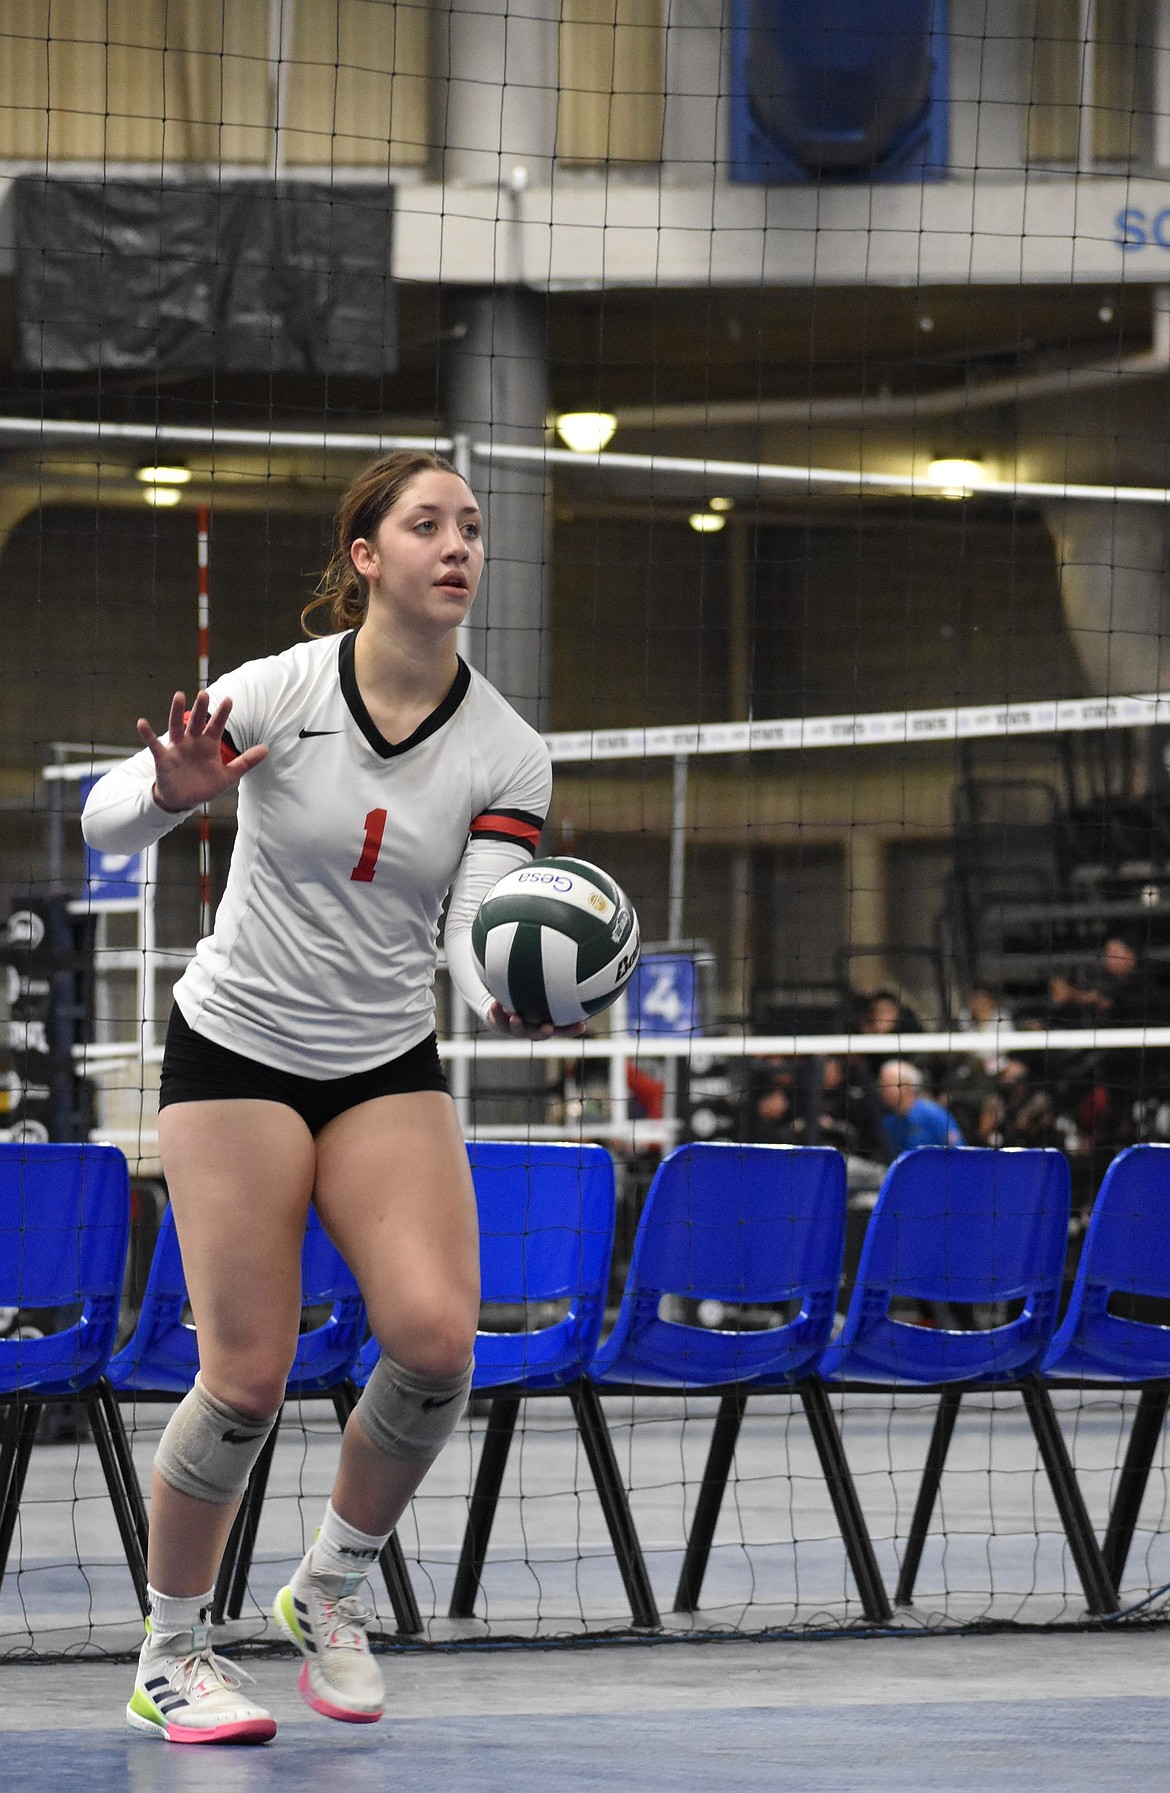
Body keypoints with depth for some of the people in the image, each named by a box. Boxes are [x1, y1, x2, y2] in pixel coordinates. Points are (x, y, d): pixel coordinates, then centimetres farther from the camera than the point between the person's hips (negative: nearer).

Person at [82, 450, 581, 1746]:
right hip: (238, 1047, -3)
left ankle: (330, 1589, 7)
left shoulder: (506, 752, -6)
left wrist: (506, 994, -39)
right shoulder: (278, 690, -14)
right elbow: (103, 823, -15)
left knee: (436, 1335, -18)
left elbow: (477, 925, -15)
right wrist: (170, 790, -38)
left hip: (389, 1067, 3)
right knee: (249, 1373, -10)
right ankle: (168, 1655, 10)